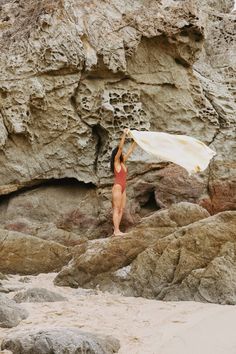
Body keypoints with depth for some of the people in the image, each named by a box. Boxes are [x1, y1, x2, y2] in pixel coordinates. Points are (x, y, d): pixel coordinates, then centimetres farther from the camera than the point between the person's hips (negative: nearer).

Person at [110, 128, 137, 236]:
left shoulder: (122, 162, 14)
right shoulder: (116, 161, -6)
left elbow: (130, 150, 20)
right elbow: (120, 147, -15)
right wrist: (124, 134, -18)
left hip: (123, 188, 8)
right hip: (117, 187, -8)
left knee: (121, 209, 6)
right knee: (116, 209, -8)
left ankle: (117, 230, 7)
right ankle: (116, 231, -9)